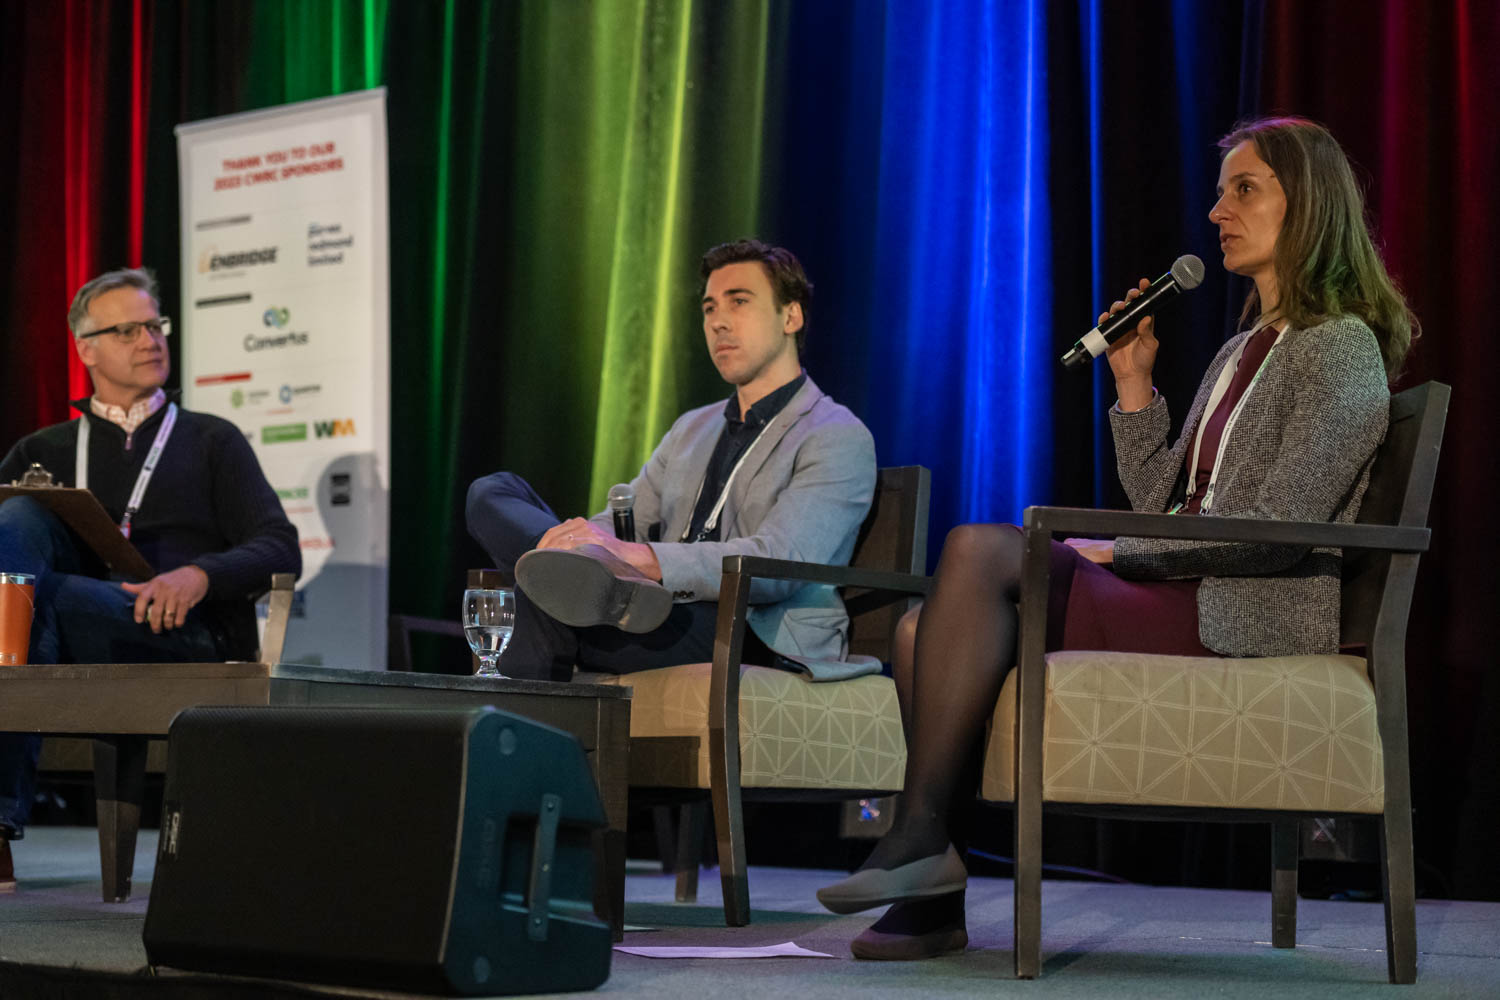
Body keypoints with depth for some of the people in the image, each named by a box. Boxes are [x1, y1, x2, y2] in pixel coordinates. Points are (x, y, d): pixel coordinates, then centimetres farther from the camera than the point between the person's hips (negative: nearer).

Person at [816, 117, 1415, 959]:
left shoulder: (1341, 348, -3)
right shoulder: (1243, 352, 24)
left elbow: (1282, 527, -16)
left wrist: (1116, 550, -13)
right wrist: (1135, 384, 13)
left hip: (1250, 616, -9)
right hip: (1184, 597, 9)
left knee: (980, 550, -25)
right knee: (926, 631, -8)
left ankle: (922, 833, -22)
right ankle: (933, 897, -12)